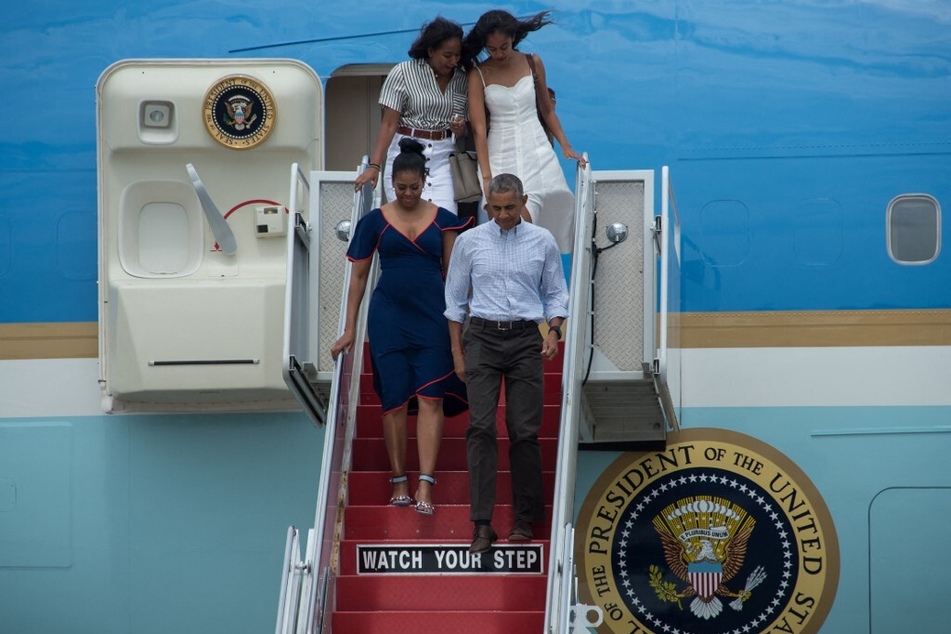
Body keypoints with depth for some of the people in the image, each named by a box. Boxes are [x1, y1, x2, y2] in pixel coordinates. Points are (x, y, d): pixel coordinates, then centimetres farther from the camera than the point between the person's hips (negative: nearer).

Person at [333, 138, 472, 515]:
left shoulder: (442, 220, 6)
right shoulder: (375, 222, 4)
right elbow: (358, 276, 7)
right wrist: (350, 329, 5)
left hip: (432, 316, 0)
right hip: (389, 317, 0)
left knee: (431, 398, -8)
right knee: (395, 399, -1)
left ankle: (425, 487, -13)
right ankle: (399, 481, 9)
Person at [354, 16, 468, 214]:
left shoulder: (461, 79, 8)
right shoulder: (403, 73, -4)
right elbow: (389, 124, -7)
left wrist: (460, 129, -10)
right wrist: (375, 165, -15)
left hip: (443, 155, 3)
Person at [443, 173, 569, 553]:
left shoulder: (542, 242, 4)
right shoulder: (469, 242, 3)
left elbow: (555, 294, 10)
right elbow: (456, 300, 8)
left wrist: (554, 330, -8)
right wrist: (457, 353, 4)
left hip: (525, 340, 0)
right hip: (482, 338, 0)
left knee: (525, 431, 0)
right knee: (481, 427, -9)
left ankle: (525, 519, 12)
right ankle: (482, 524, -10)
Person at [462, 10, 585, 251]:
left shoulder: (532, 63, 3)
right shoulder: (479, 74, -4)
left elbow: (547, 110, 14)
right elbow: (478, 128, -10)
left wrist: (565, 146, 3)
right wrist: (487, 176, -18)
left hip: (535, 151, 1)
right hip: (501, 155, -1)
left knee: (524, 221, -10)